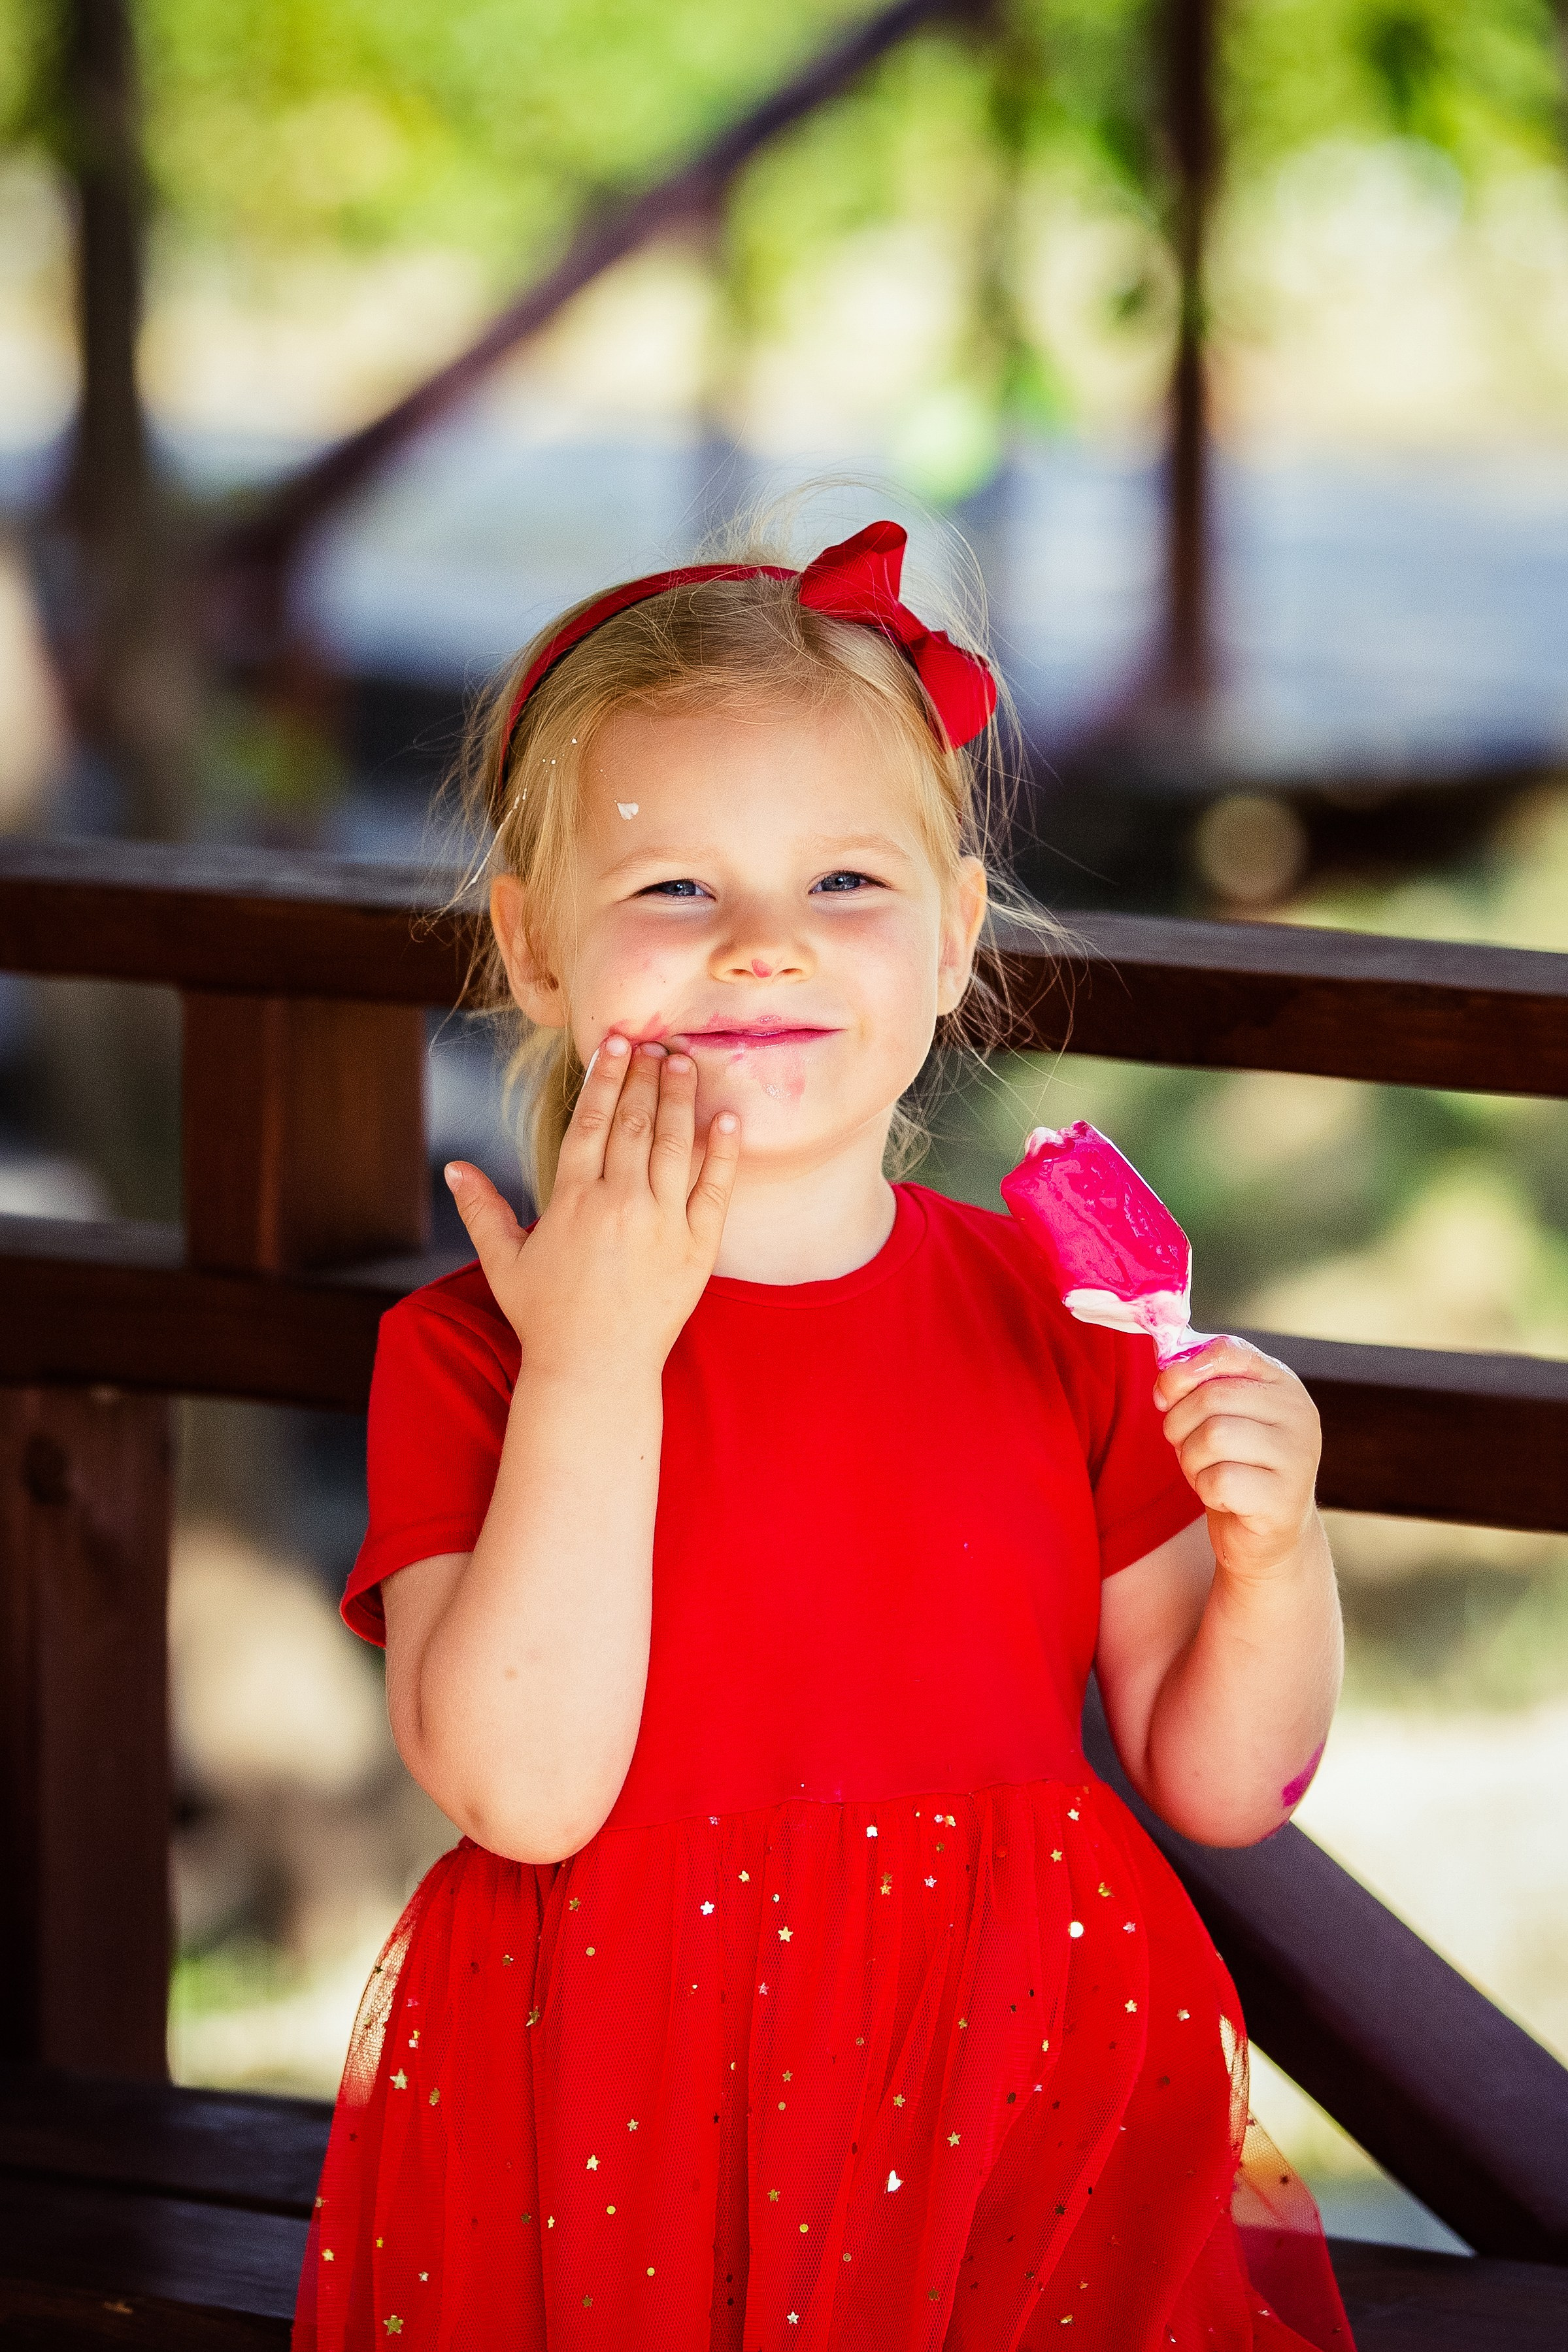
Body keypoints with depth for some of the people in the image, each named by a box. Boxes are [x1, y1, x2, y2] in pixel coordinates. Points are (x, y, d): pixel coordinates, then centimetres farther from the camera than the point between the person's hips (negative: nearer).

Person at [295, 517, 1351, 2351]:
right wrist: (595, 1362, -21)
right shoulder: (467, 1353, -7)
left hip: (1016, 2117, 2)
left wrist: (1274, 1555, -17)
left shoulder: (1061, 1316, 0)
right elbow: (522, 1795, -21)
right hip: (609, 2149, -2)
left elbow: (1218, 1784, 2)